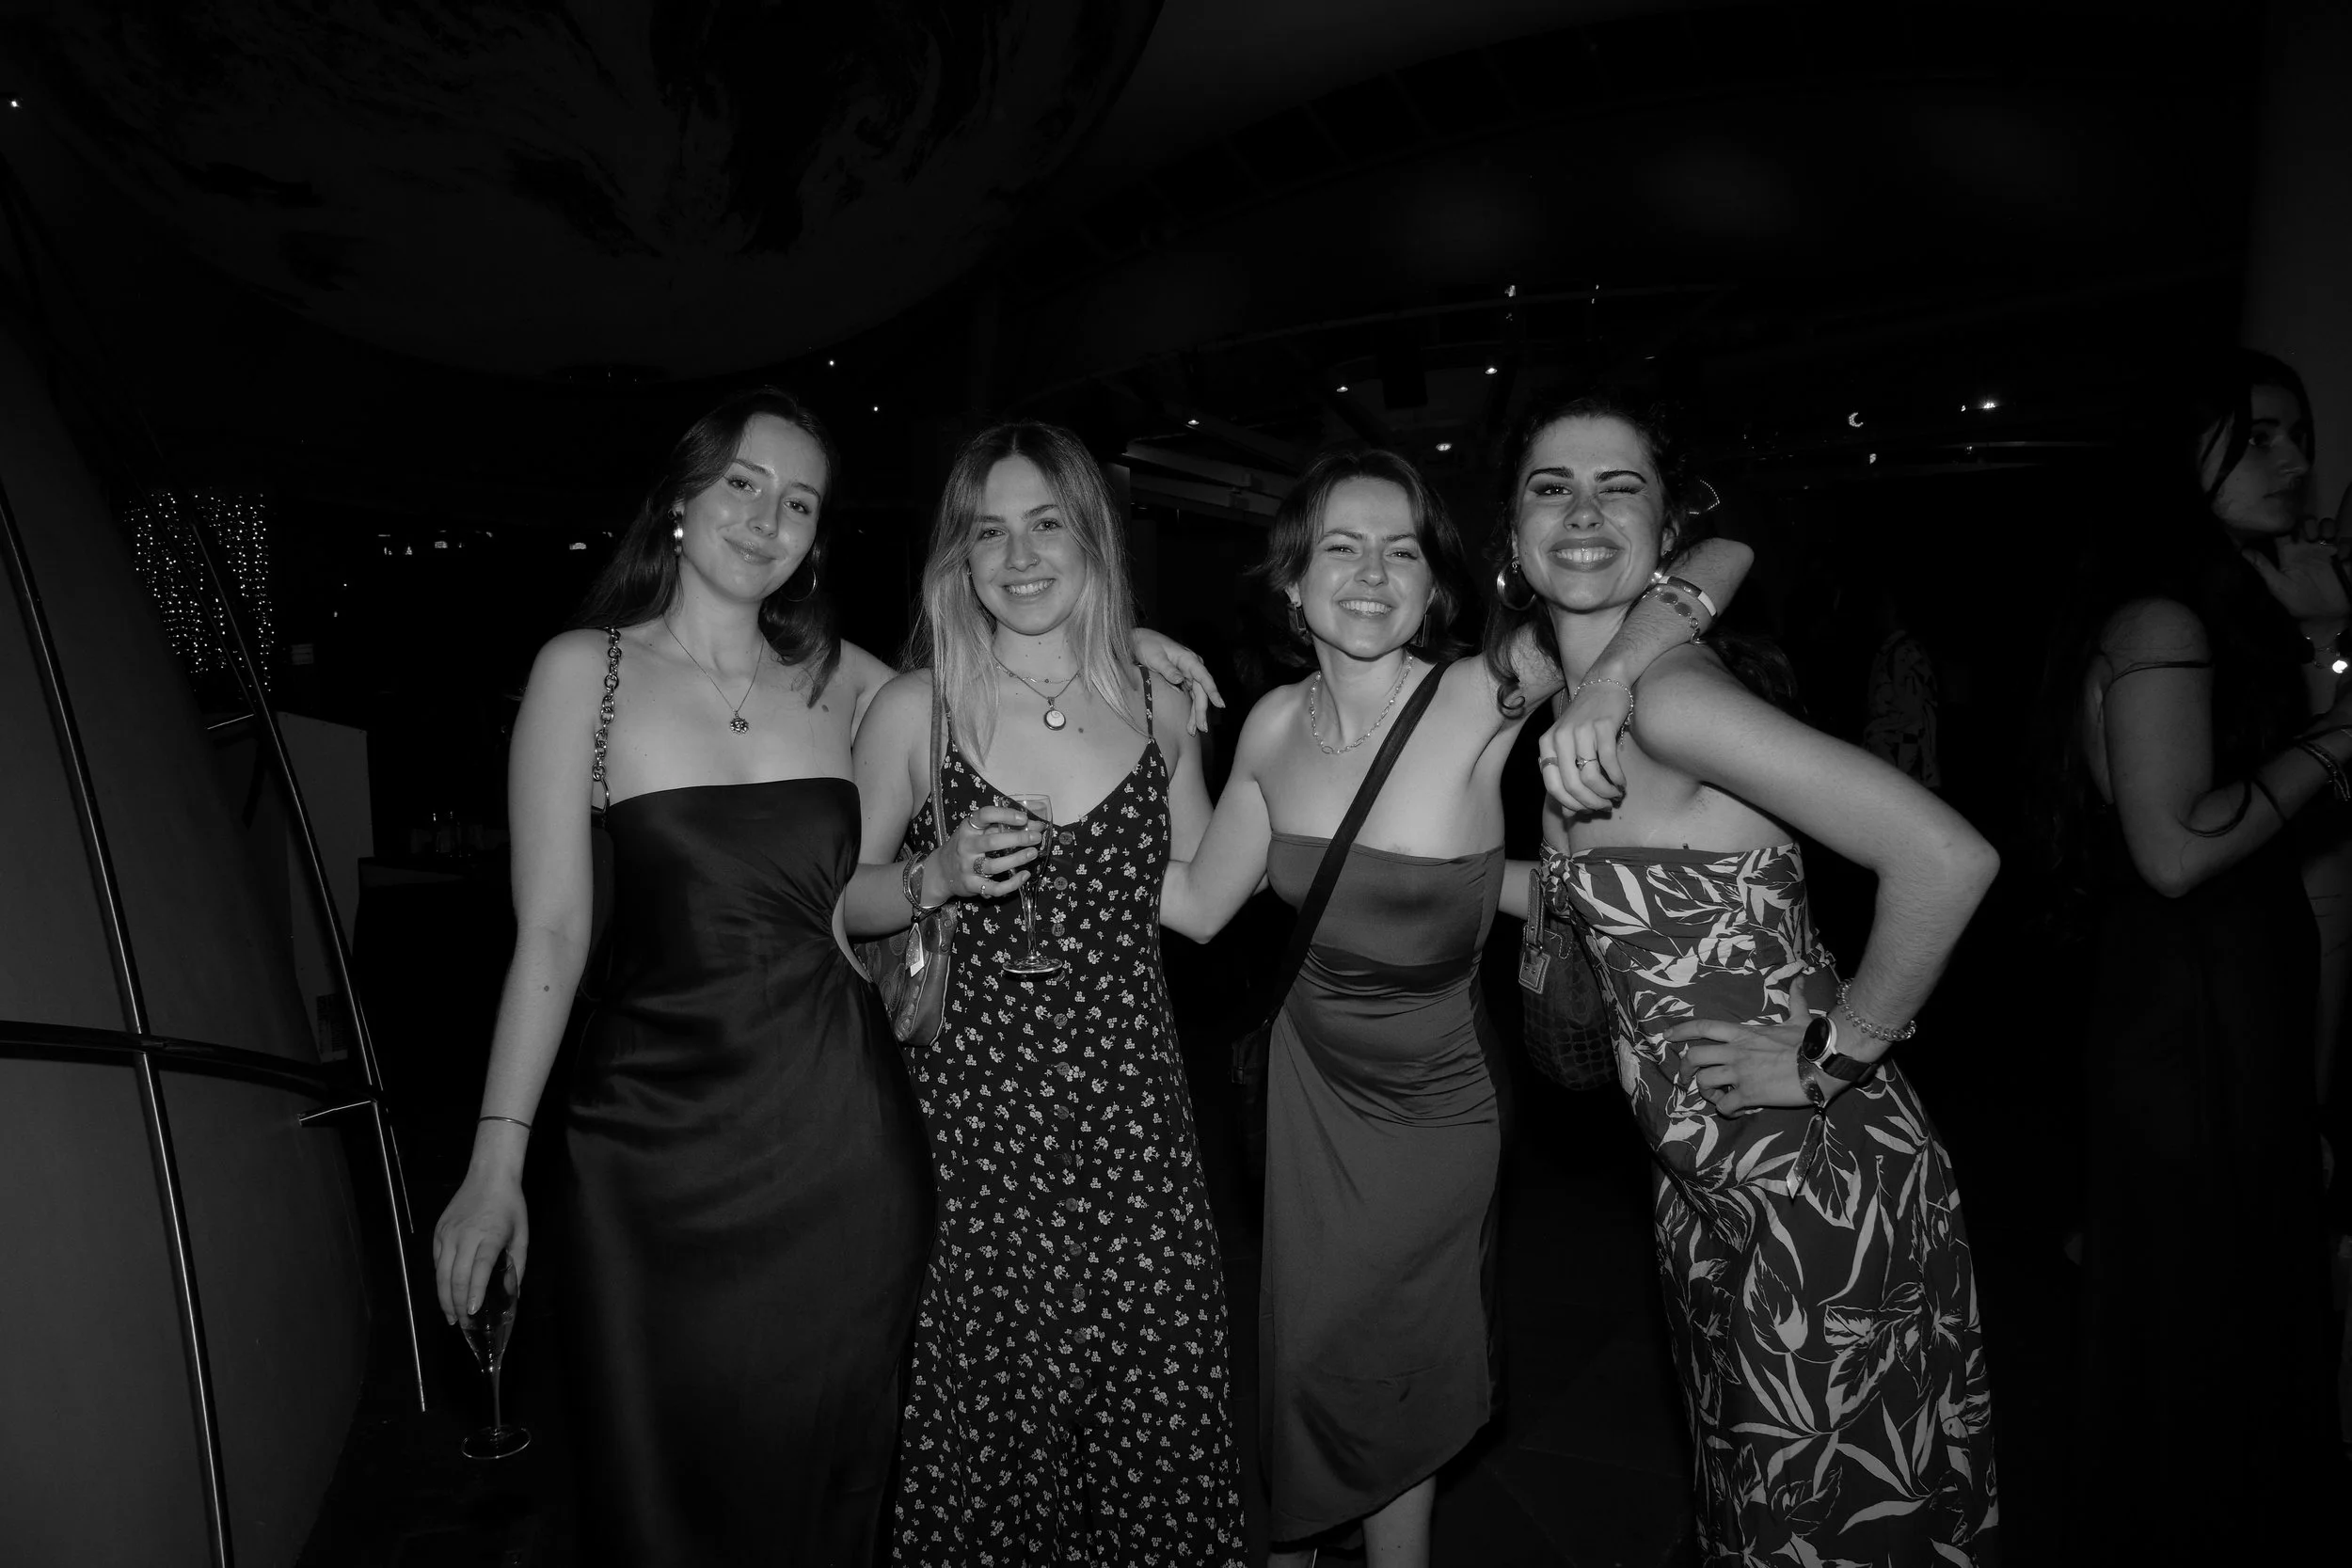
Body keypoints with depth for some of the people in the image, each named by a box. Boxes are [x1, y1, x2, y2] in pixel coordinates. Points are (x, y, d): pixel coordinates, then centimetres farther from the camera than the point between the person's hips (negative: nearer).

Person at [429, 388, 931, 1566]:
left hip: (840, 1137, 2)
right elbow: (551, 930, -4)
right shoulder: (585, 669, -2)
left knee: (827, 1469, 16)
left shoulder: (846, 682, 4)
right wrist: (496, 1163, -6)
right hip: (654, 1133, -2)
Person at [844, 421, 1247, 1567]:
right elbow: (843, 903, 3)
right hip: (974, 1108, -1)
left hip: (1133, 1105, 2)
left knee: (1151, 1408, 6)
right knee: (986, 1410, 7)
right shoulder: (913, 708, -2)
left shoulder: (1159, 706, 5)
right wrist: (938, 877, -12)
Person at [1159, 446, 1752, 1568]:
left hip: (1434, 1106, -3)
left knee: (1377, 1388, 14)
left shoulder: (1480, 700, -22)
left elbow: (1722, 554, -21)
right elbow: (1199, 904, 2)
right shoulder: (1275, 724, -8)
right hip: (1311, 1084, 3)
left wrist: (1603, 681, -38)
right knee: (1303, 1369, 19)